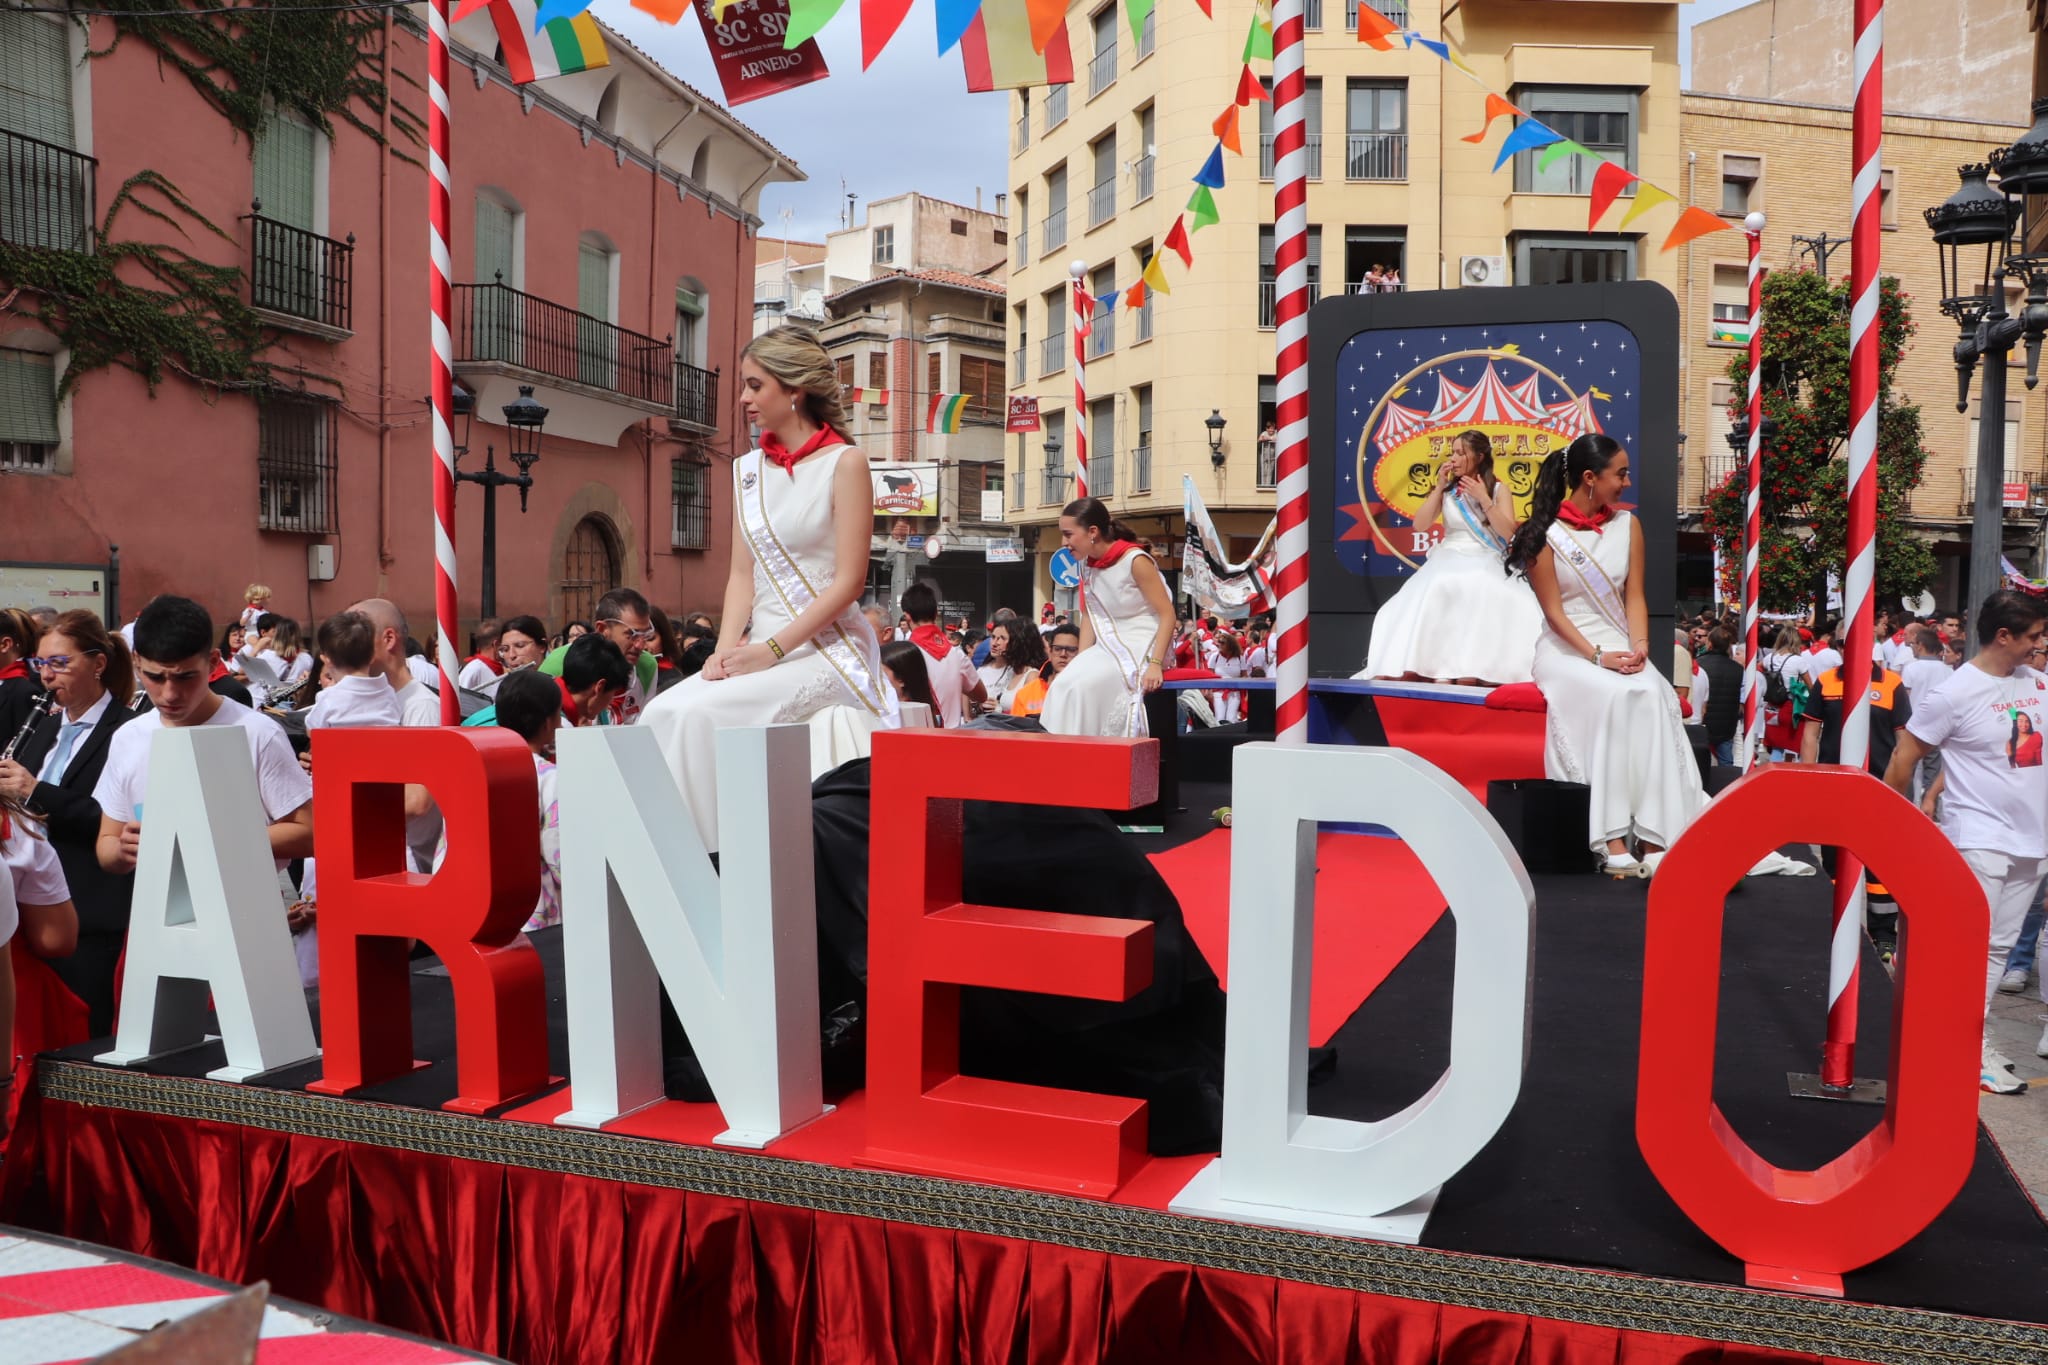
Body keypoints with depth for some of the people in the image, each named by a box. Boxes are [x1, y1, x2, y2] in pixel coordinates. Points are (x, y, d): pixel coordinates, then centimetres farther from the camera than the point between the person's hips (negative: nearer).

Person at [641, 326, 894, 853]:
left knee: (697, 713, -25)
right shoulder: (748, 469, 14)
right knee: (662, 712, -18)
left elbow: (848, 580, -11)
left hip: (827, 649, -6)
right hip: (761, 648, 6)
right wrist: (726, 649, -6)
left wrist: (773, 650, -16)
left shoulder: (844, 463, -4)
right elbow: (742, 576, 12)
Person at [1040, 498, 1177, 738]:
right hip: (1109, 646, 6)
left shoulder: (1135, 561, -16)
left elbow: (1167, 615, -17)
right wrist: (1081, 663, -3)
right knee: (1062, 686, -18)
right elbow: (1090, 616, 9)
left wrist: (1155, 664, -25)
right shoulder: (1087, 565, 4)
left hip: (1142, 647, -6)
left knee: (1082, 687, -26)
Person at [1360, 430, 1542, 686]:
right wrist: (1439, 487, -1)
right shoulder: (1447, 489, 12)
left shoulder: (1499, 489, 6)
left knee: (1487, 597, -36)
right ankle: (1439, 666, -36)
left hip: (1487, 563, -2)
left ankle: (1474, 668, -39)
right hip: (1449, 560, 2)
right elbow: (1420, 524, 4)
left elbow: (1508, 533, -6)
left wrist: (1484, 499, -14)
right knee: (1437, 593, -32)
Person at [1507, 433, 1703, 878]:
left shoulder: (1627, 525, 9)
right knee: (1613, 696, -34)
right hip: (1565, 648, -4)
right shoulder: (1545, 534, -5)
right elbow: (1554, 611, -9)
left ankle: (1654, 837, -33)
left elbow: (1634, 597, 5)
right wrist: (1596, 655, -20)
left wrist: (1638, 647, -13)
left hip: (1617, 644, 4)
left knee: (1652, 696, -29)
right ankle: (1612, 838, -33)